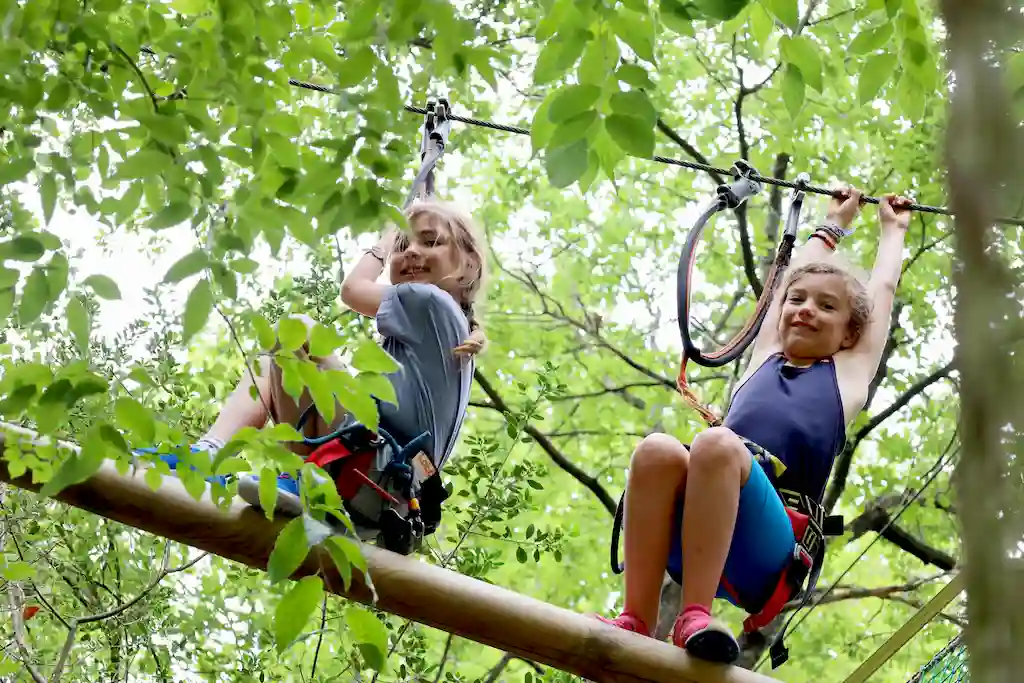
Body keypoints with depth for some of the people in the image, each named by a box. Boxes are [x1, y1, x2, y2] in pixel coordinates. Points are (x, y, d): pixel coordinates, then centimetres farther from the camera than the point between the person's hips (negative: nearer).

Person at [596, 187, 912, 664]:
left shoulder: (848, 374, 25)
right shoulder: (765, 358, 32)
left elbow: (884, 289, 37)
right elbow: (790, 278, 46)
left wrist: (893, 228, 53)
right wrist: (833, 226, 61)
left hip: (766, 546, -3)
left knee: (717, 442, -32)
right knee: (657, 450, -29)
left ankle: (695, 616, -37)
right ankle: (637, 620, -32)